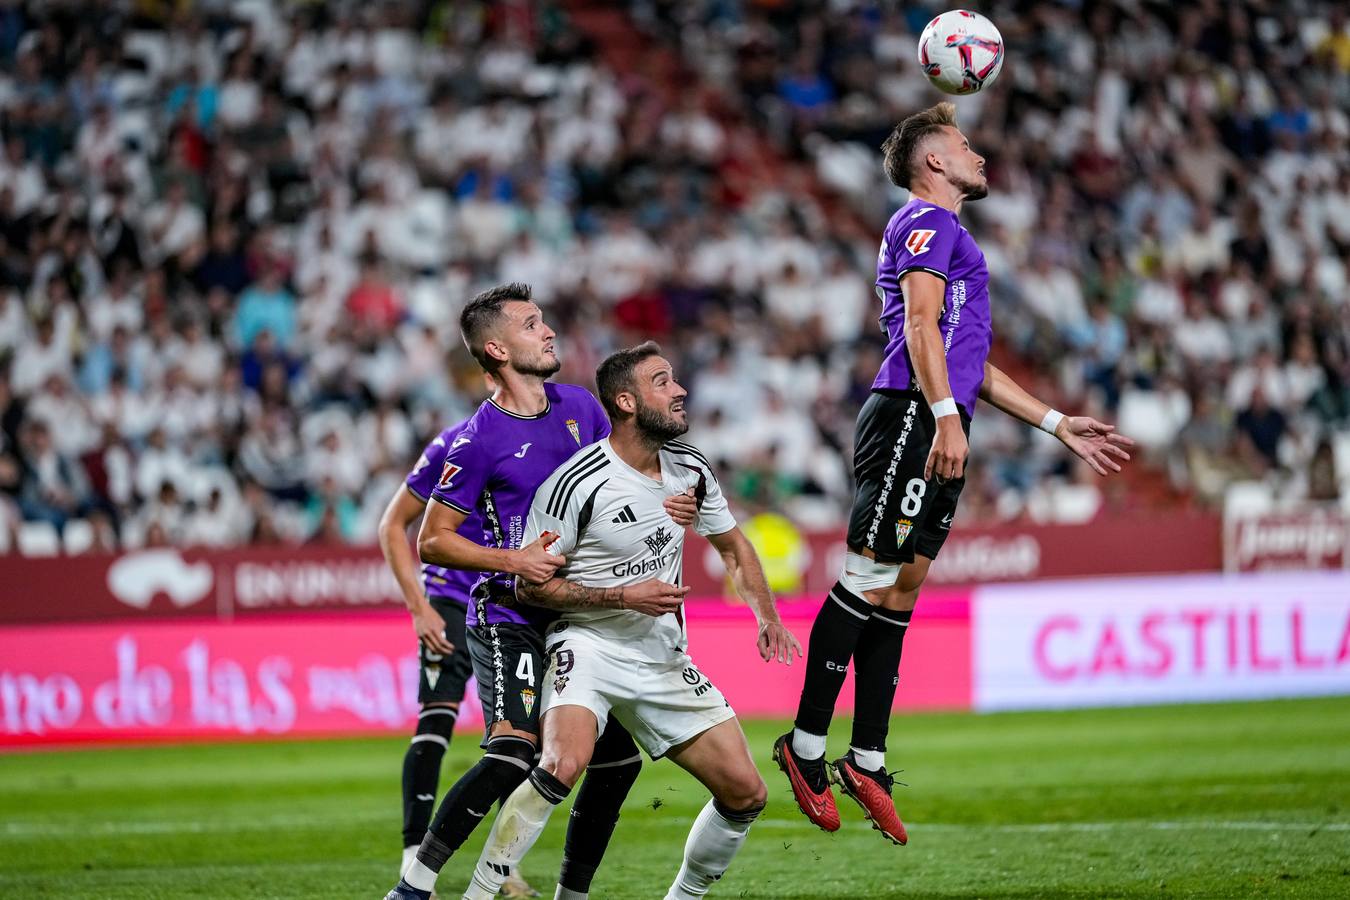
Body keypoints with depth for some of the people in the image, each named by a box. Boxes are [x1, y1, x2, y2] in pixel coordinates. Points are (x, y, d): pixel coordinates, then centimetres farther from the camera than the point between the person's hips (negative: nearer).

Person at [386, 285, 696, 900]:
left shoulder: (579, 406, 7)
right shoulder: (479, 441, -11)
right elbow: (431, 542, -8)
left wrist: (659, 508, 0)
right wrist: (511, 560, -20)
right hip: (509, 621, -7)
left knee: (619, 758, 7)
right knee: (513, 754, -25)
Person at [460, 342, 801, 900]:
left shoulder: (691, 471, 4)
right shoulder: (578, 483, -16)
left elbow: (732, 546, 22)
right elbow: (530, 585, -12)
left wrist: (766, 616, 9)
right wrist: (624, 596, -19)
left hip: (665, 662, 7)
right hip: (589, 645, -6)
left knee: (746, 795, 1)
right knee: (563, 766, -34)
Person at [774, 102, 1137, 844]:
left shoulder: (946, 232, 29)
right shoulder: (926, 221, -1)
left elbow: (972, 363, 32)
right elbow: (920, 322, -15)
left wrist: (1059, 426, 31)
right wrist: (945, 415, -26)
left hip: (938, 427, 10)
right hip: (910, 418, -10)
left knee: (899, 589, 6)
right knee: (870, 577, -12)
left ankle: (866, 761, 6)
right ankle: (806, 745, -12)